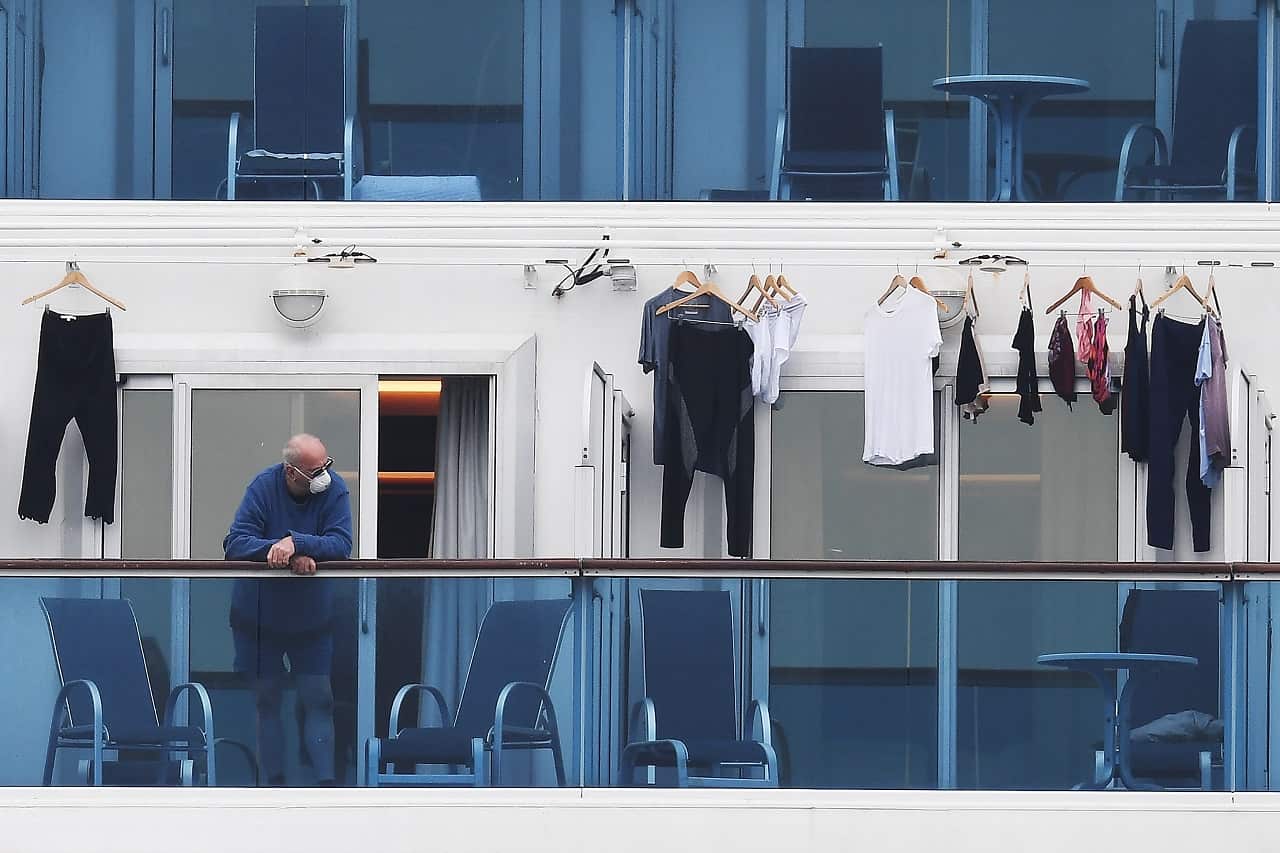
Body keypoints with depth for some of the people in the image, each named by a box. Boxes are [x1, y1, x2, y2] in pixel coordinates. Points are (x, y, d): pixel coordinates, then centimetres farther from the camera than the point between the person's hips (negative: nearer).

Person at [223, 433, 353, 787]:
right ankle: (274, 784, 13)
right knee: (266, 700, 7)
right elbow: (235, 544, -21)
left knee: (318, 700, -3)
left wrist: (296, 542, -34)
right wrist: (289, 555, -33)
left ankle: (326, 783, -5)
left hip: (312, 614, 0)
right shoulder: (264, 487, -15)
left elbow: (341, 544, -21)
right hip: (259, 611, 0)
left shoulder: (333, 489, -12)